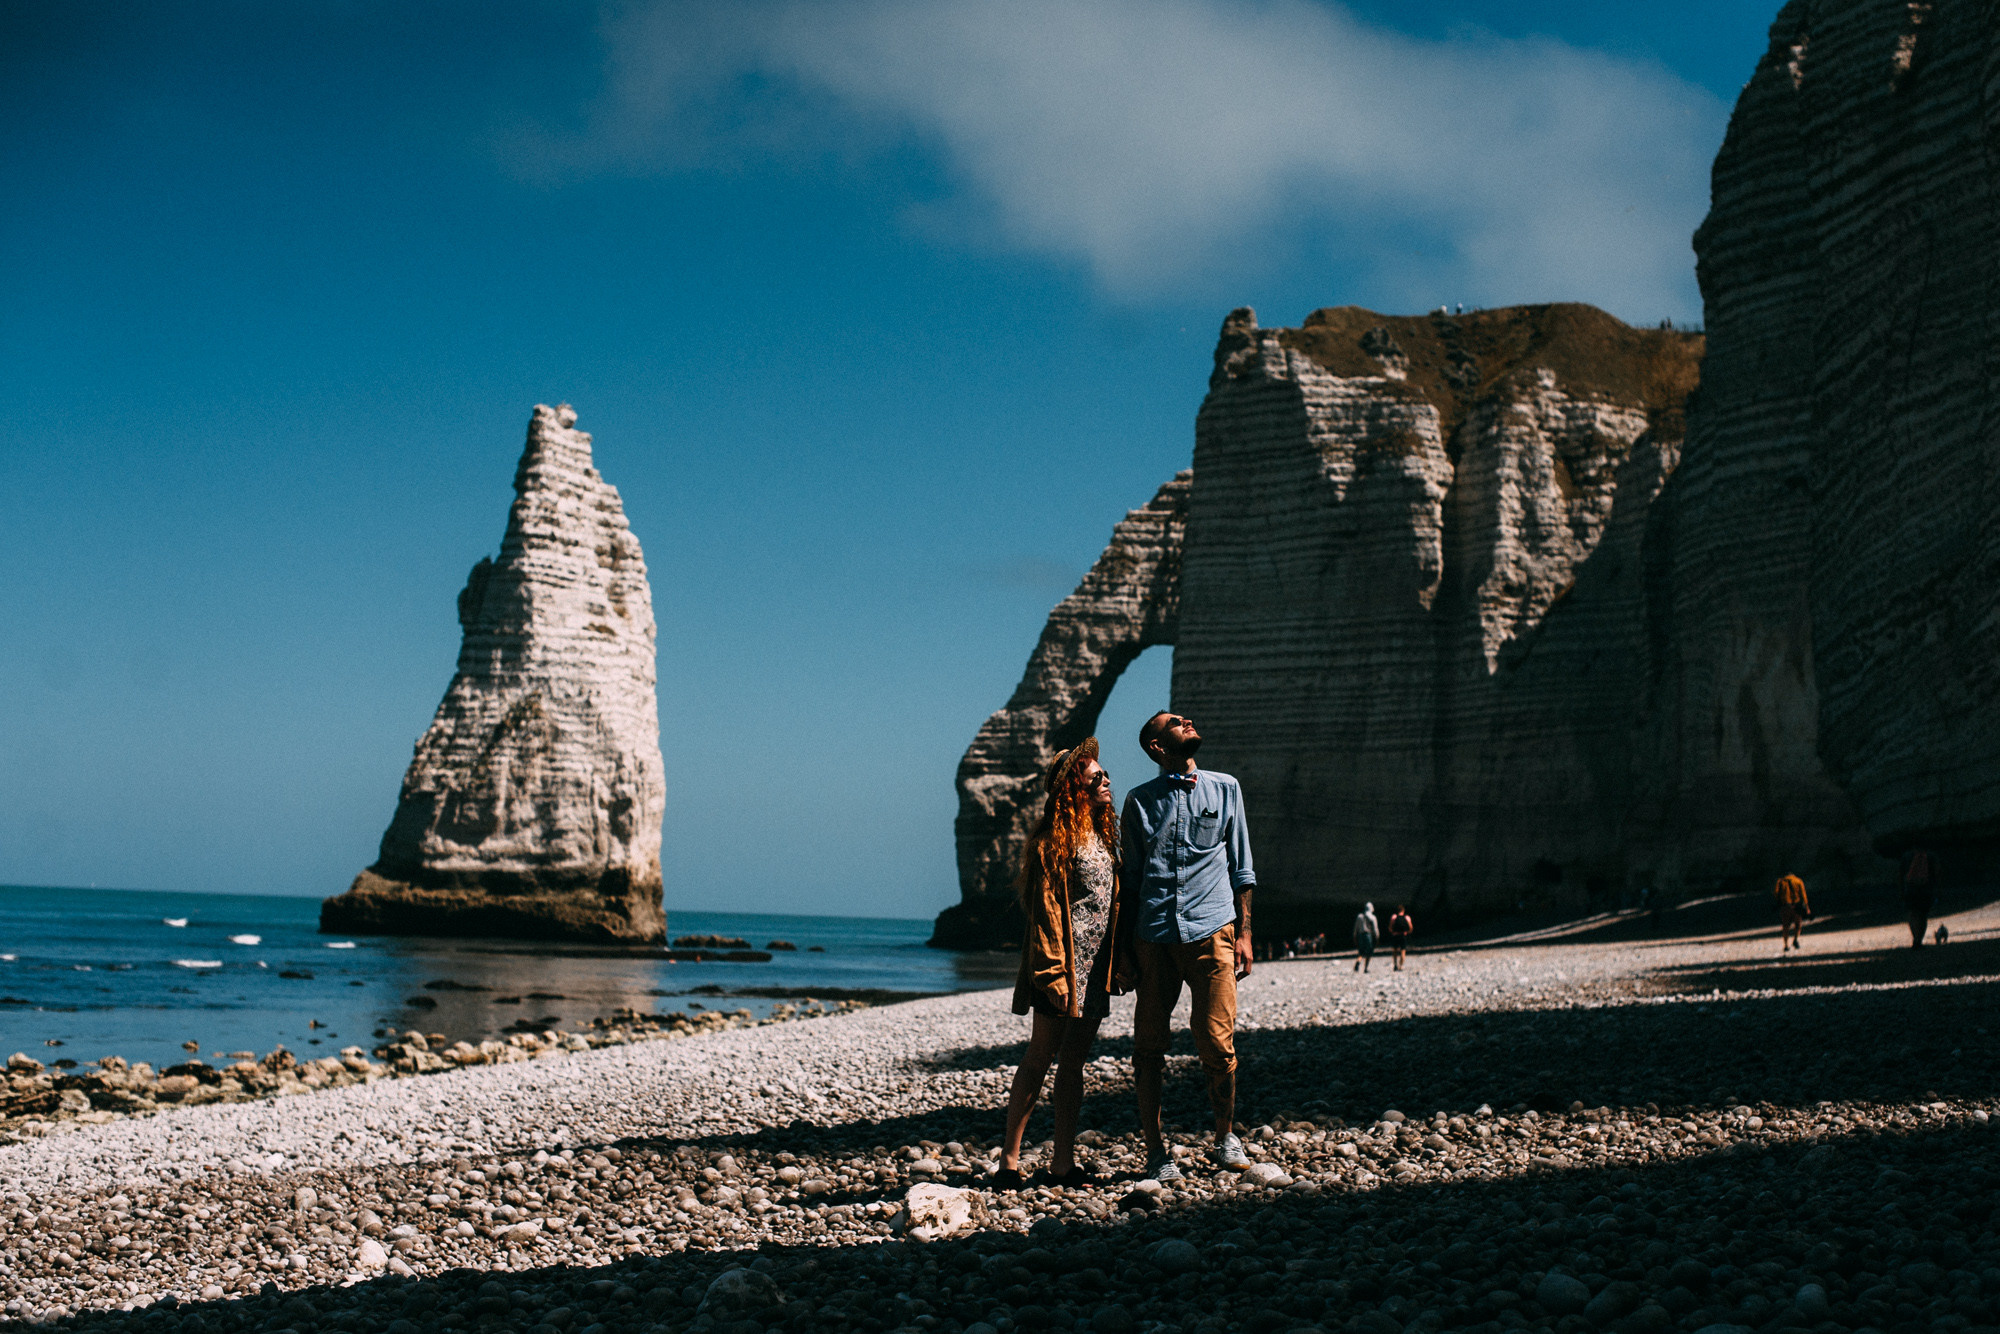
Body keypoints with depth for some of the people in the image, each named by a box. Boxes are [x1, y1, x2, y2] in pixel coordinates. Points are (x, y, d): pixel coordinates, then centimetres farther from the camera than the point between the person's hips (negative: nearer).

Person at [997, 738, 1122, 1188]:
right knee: (1040, 1058, -5)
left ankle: (1063, 1161, 13)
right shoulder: (1057, 838, -10)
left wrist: (1115, 964, 16)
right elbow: (1045, 906, -14)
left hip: (1095, 966, 8)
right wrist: (1053, 970, -20)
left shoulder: (1102, 833, 15)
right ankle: (1010, 1159, 1)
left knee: (1073, 1063, 9)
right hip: (1065, 962, -8)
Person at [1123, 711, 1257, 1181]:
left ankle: (1225, 1138, 17)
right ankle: (1155, 1151, 11)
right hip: (1155, 935, 0)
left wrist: (1244, 933, 7)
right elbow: (1132, 878, 14)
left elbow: (1241, 869, 14)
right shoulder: (1140, 800, 10)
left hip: (1211, 931, 0)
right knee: (1149, 1046, 1)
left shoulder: (1225, 789, 13)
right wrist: (1129, 943, 7)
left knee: (1217, 1044, -4)